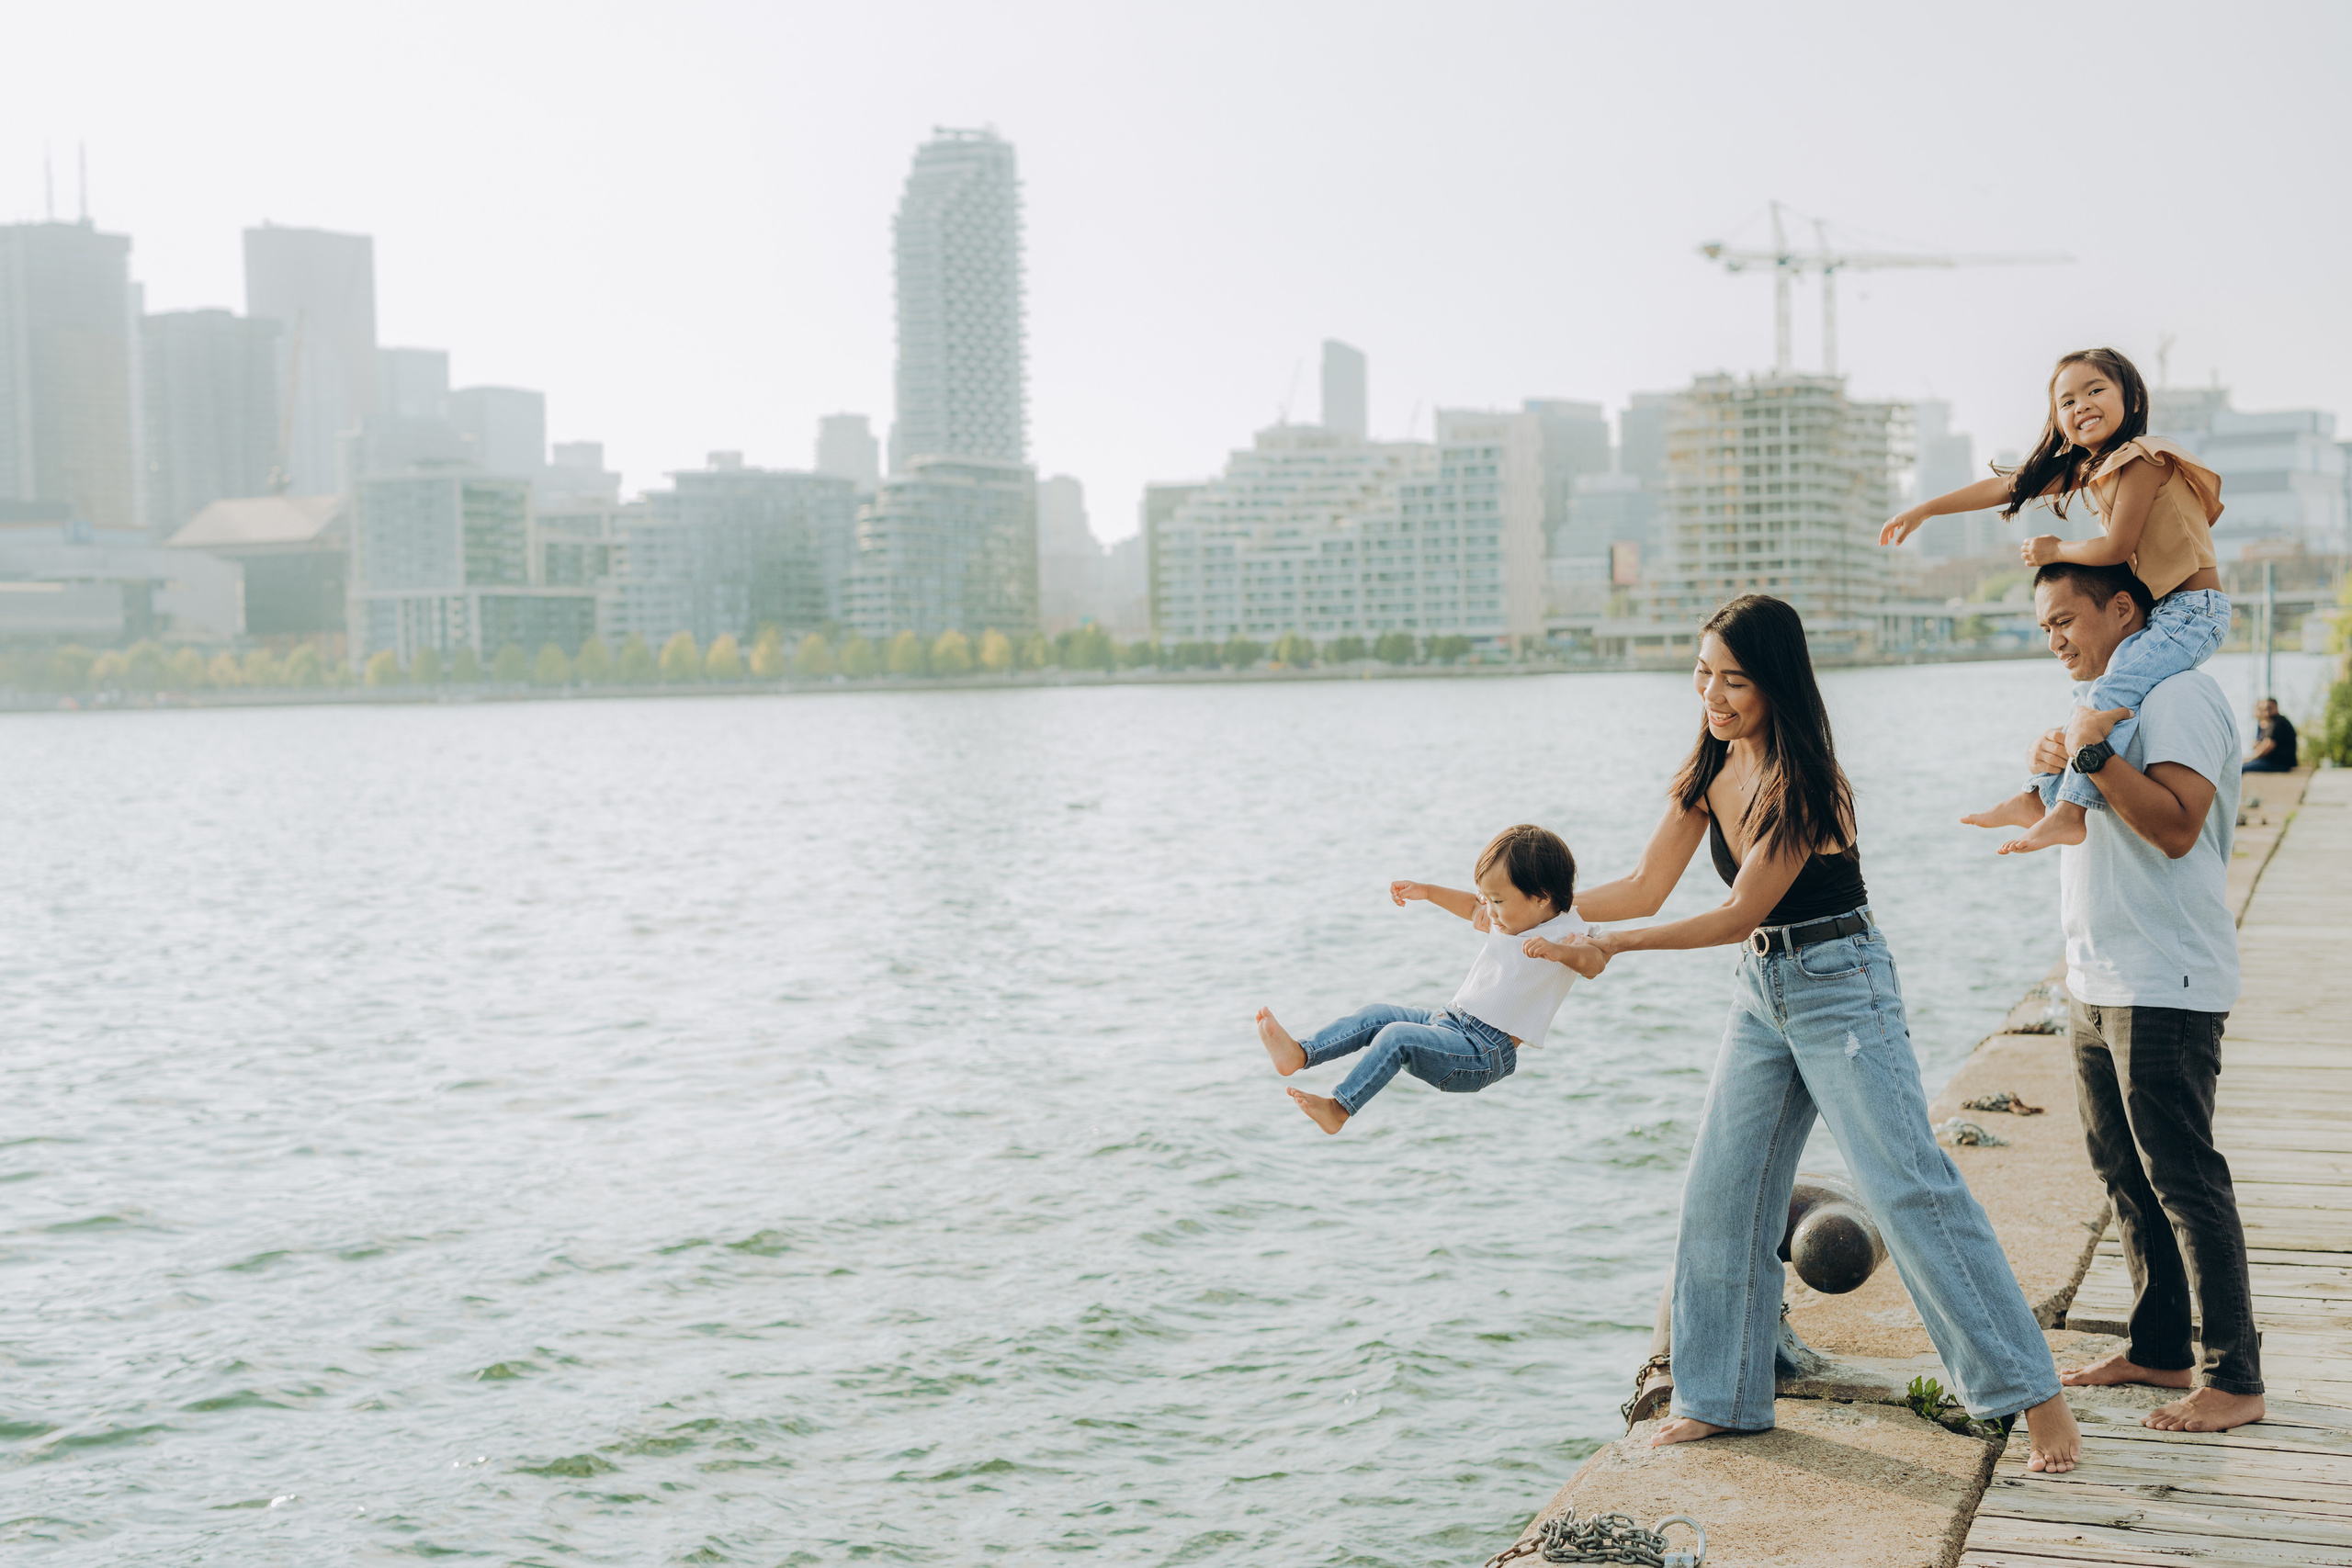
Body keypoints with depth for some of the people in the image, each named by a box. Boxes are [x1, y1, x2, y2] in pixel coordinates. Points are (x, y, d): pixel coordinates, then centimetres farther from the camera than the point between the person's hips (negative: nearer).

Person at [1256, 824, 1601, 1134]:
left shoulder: (1564, 936, -12)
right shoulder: (1506, 923, 14)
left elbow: (1594, 962, -33)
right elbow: (1472, 908, 35)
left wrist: (1557, 951, -52)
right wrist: (1425, 891, 29)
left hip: (1487, 1054, -9)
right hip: (1451, 1020, 9)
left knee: (1397, 1036, -25)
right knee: (1377, 1013, -3)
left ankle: (1338, 1109, -22)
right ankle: (1299, 1054, -16)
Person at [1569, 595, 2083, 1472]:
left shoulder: (1804, 781, -20)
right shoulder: (1708, 773, 3)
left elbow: (1741, 914, -21)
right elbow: (1645, 890, 9)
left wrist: (1618, 946, -23)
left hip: (1840, 988, -8)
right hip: (1762, 992, 8)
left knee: (1908, 1187, -10)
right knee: (1720, 1195, 7)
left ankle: (2036, 1396, -2)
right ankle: (1724, 1398, 19)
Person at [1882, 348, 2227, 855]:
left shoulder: (2139, 459, -17)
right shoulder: (2083, 467, 12)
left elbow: (2116, 547, -20)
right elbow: (2003, 488, 17)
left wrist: (2056, 550, -2)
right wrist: (1924, 509, 19)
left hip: (2192, 610, -10)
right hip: (2157, 614, 10)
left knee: (2108, 695, -24)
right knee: (2088, 688, 16)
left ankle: (2068, 813, -25)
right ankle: (2038, 797, 22)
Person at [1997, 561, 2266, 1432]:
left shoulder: (2178, 696, -12)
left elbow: (2177, 825, -24)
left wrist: (2094, 756, -24)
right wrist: (2055, 774, 9)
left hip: (2164, 989, -10)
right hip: (2099, 984, 10)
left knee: (2184, 1181, -7)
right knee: (2126, 1174, 15)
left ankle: (2235, 1381, -1)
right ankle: (2158, 1351, 25)